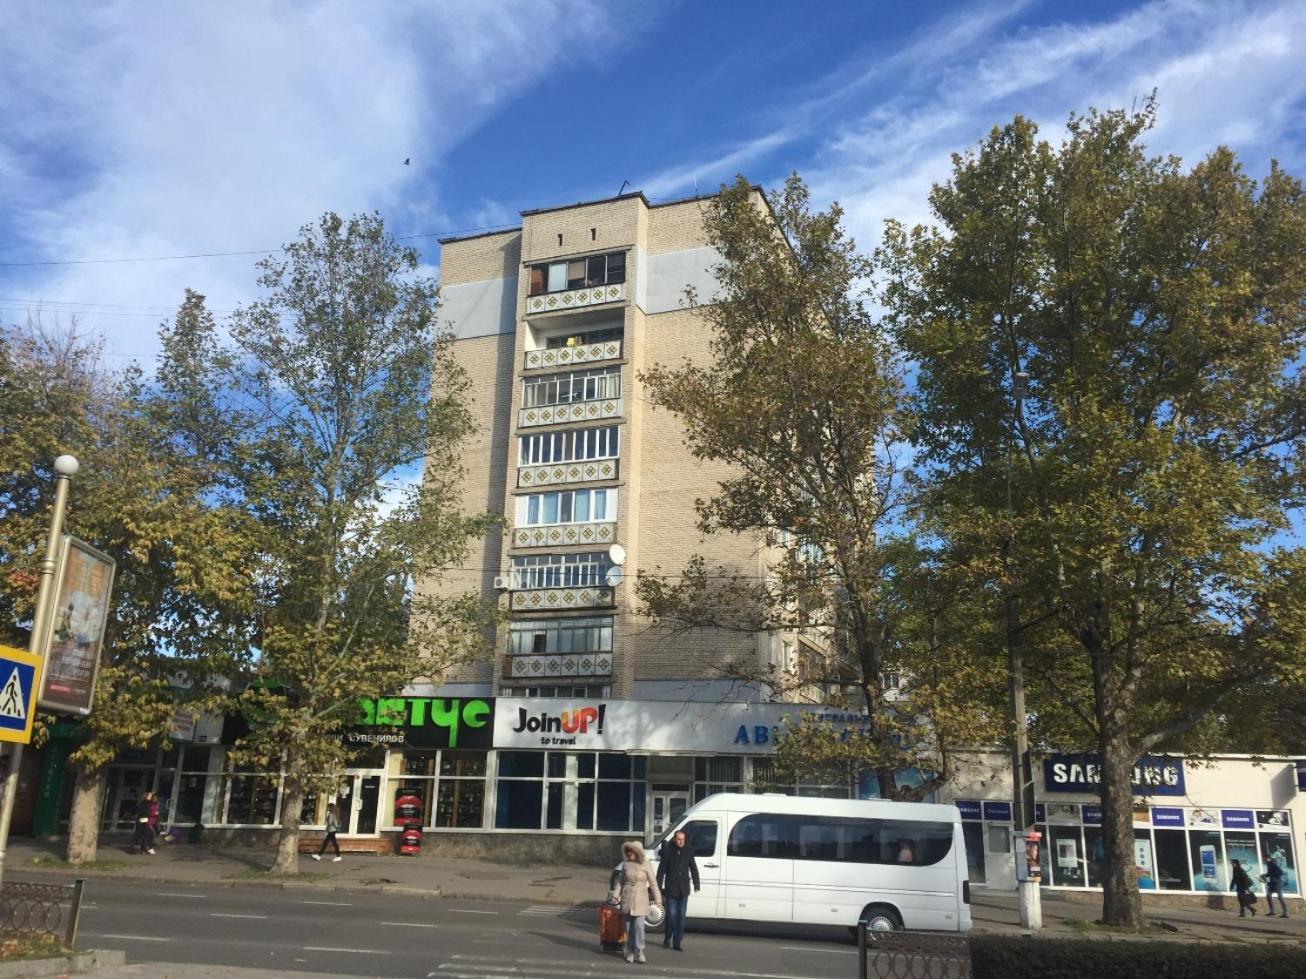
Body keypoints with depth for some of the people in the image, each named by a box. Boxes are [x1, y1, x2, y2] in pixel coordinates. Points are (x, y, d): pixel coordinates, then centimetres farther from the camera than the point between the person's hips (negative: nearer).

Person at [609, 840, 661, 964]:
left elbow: (653, 883, -3)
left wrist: (657, 899, -5)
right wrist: (615, 894, 4)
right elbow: (620, 881, 12)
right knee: (629, 926, 7)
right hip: (627, 899, 3)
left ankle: (639, 952, -1)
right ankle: (630, 952, 17)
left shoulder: (645, 865, -6)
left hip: (640, 900, -3)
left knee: (639, 925, -10)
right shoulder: (626, 864, 3)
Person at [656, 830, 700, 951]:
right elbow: (661, 870, -2)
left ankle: (677, 942, 10)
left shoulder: (688, 852, 4)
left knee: (681, 916, 3)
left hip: (684, 890, 3)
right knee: (672, 915, -3)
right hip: (671, 889, -3)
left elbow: (693, 869, 12)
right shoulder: (668, 851, -4)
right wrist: (659, 887, -5)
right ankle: (667, 937, 21)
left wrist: (696, 884, 7)